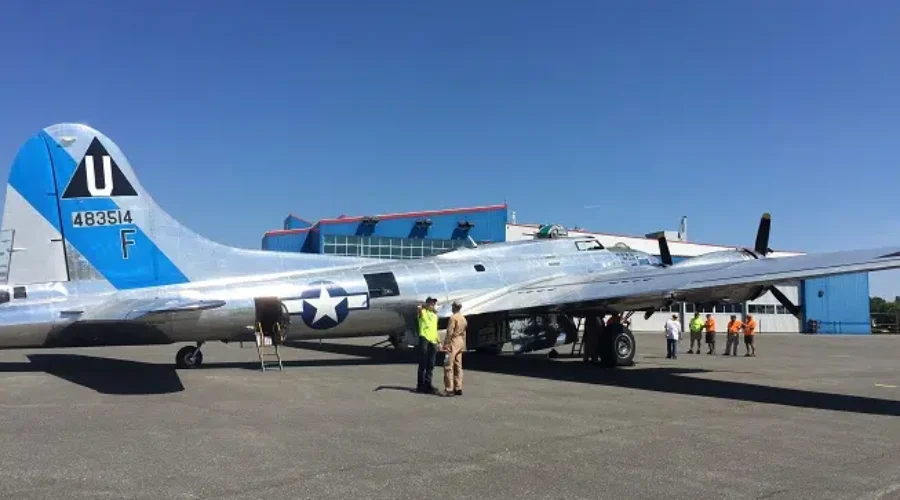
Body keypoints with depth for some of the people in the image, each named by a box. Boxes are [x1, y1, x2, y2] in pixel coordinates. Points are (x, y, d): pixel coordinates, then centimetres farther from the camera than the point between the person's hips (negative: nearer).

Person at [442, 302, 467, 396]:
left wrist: (446, 344, -15)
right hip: (460, 343, 9)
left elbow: (450, 332, -17)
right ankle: (458, 388, 14)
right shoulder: (464, 319, 15)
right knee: (458, 366, 12)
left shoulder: (453, 317, -12)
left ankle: (449, 389, -13)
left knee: (449, 366, -8)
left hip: (453, 342, -9)